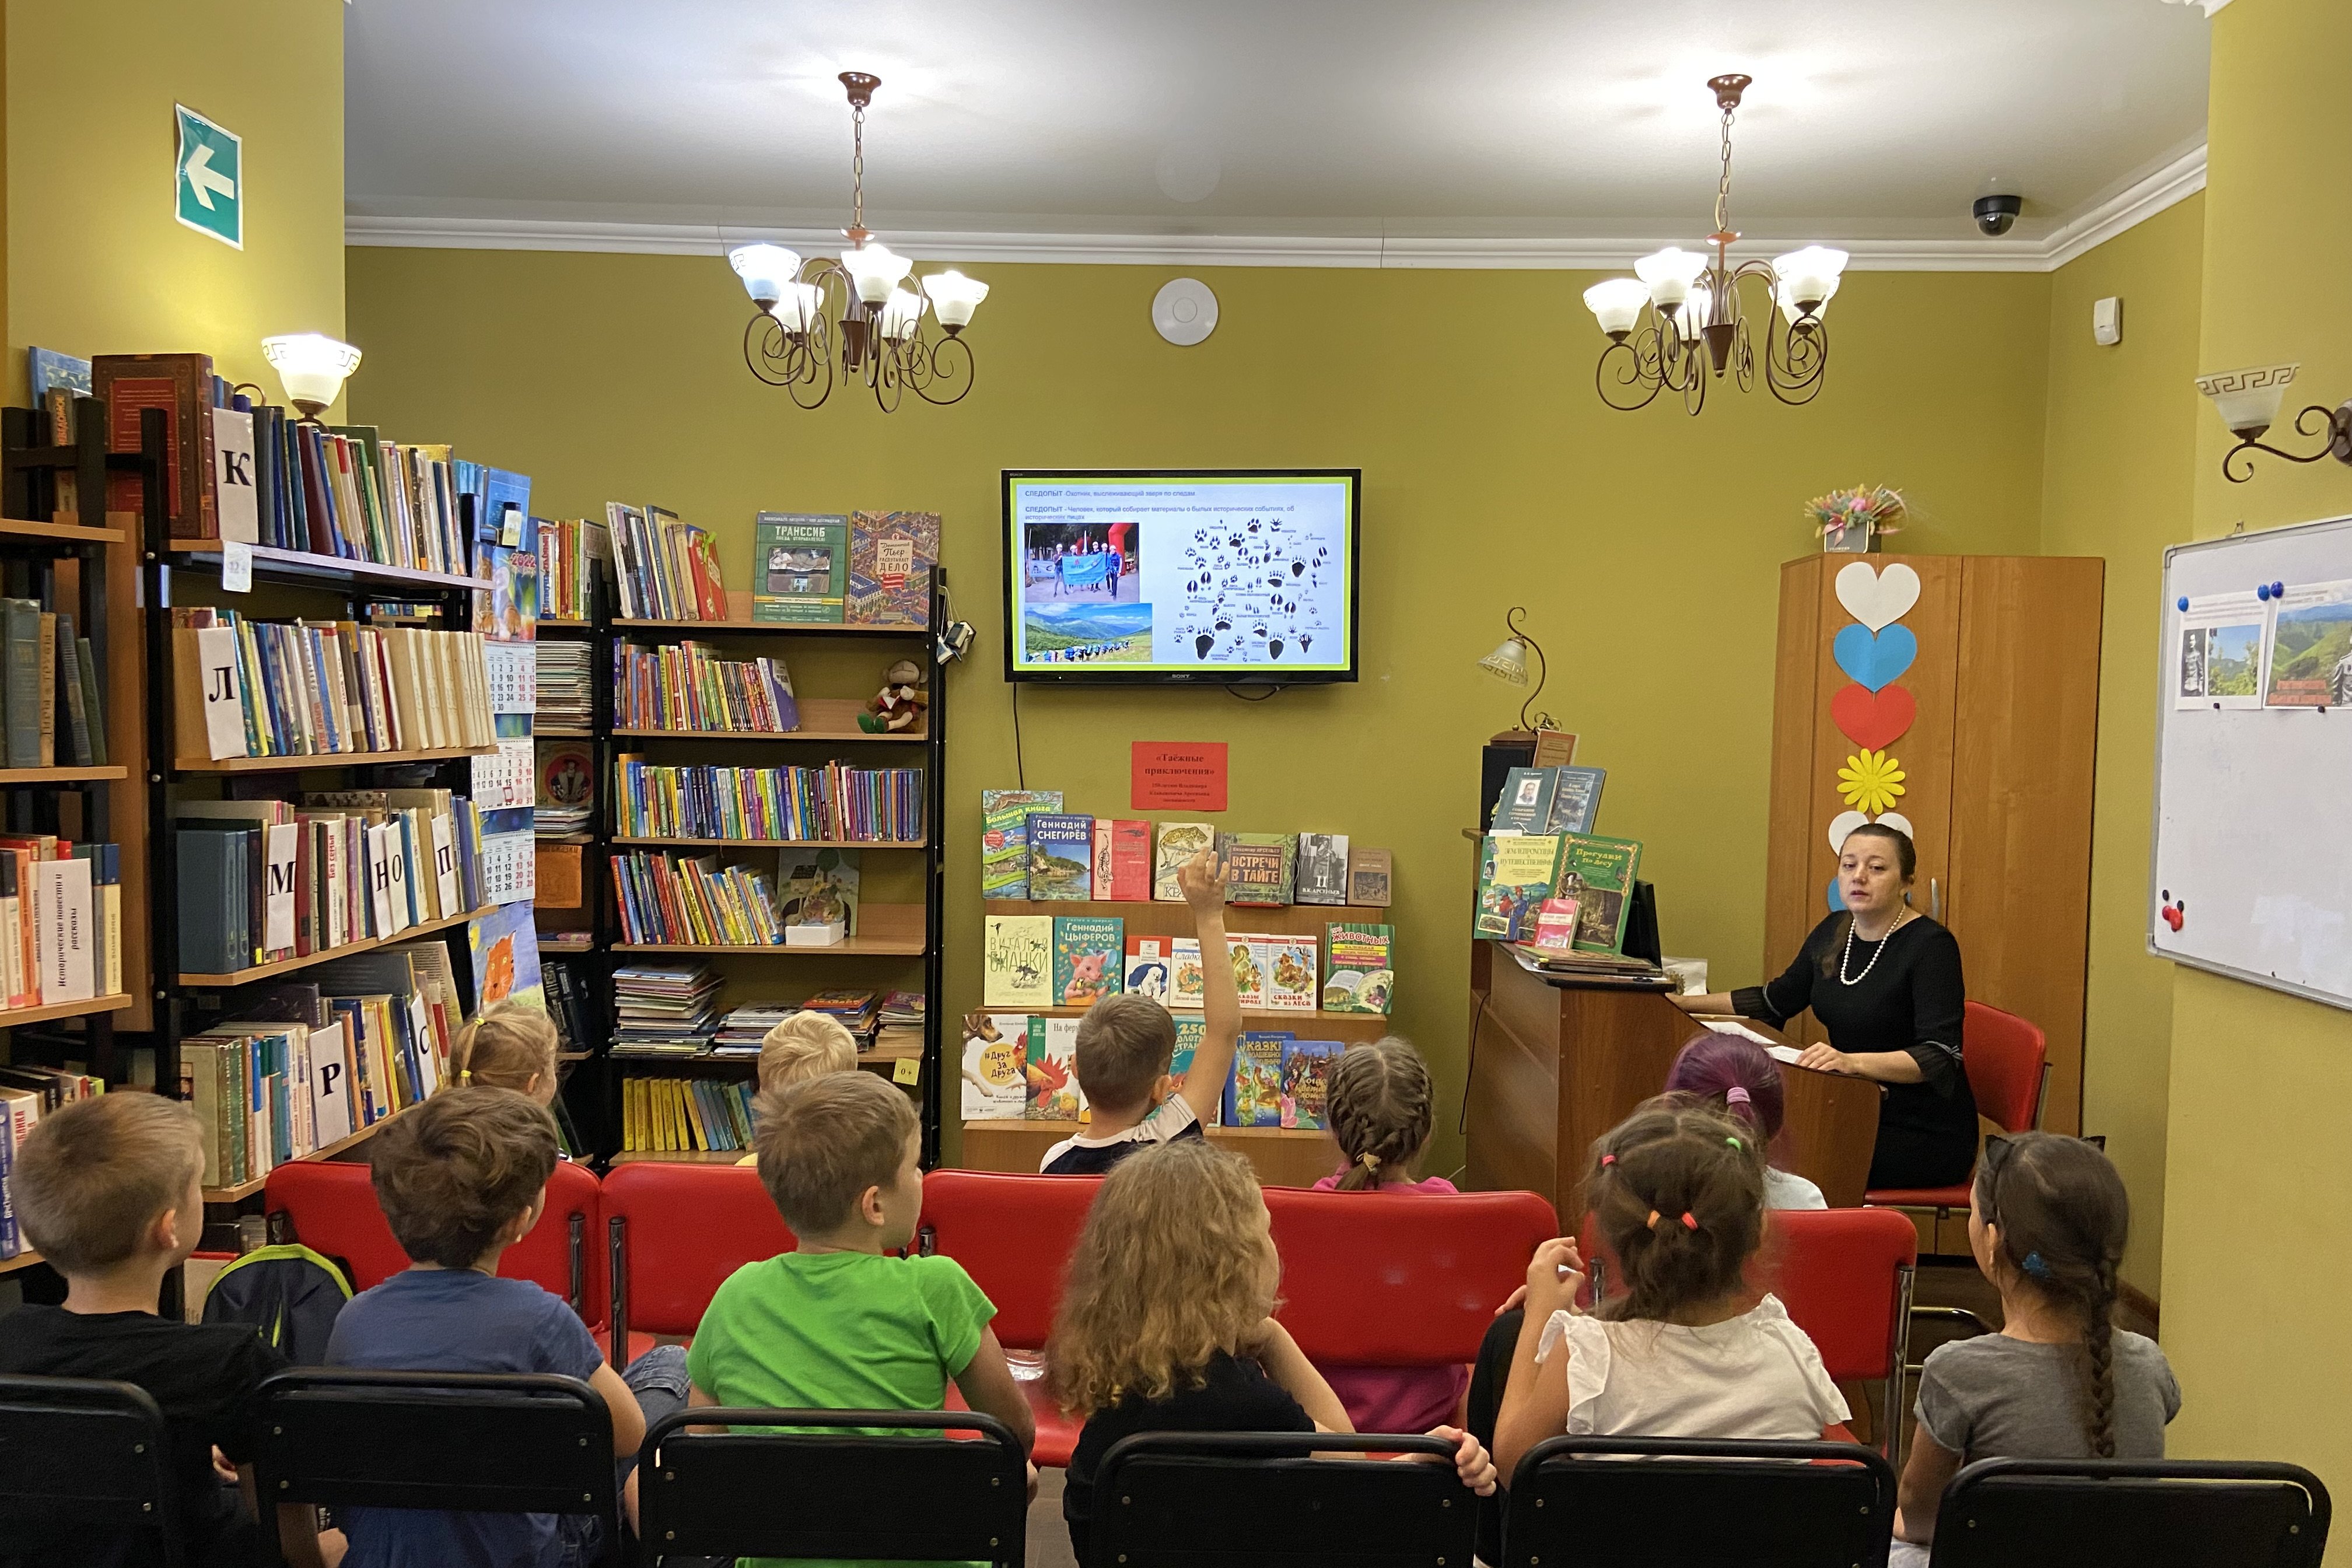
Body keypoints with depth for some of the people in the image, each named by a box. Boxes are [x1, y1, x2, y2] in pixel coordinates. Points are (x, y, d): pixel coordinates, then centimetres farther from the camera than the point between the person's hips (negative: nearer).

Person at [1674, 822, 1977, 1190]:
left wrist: (1853, 1062, -39)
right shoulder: (1834, 933, 8)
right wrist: (1685, 1002, 15)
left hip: (1924, 1136, -6)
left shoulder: (1931, 946, -14)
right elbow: (1777, 1000, 22)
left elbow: (1941, 1056, -23)